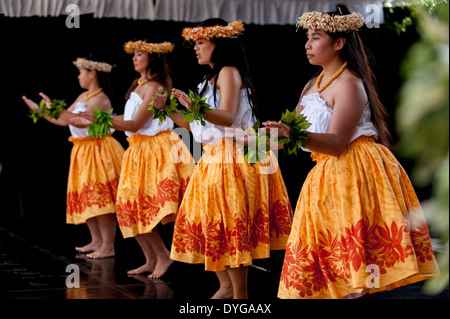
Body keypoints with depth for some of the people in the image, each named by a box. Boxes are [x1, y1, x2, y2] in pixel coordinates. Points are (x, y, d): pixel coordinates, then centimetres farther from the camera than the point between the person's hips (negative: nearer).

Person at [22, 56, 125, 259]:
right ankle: (97, 241, 17)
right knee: (85, 198, 10)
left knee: (100, 199, -11)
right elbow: (64, 121, 17)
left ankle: (108, 246, -9)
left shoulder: (100, 98, -13)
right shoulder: (83, 97, 15)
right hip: (83, 151, 9)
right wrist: (39, 110, 15)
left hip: (98, 151, -9)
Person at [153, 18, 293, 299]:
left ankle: (240, 295, -3)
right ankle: (225, 287, 20)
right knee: (213, 224, 10)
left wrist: (194, 107, -36)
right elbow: (198, 126, 16)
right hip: (214, 157, 10)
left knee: (231, 227, -8)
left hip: (233, 158, -10)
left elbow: (228, 118, -22)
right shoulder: (211, 79, 19)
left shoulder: (229, 71, -8)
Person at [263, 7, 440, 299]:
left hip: (356, 171, -9)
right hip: (327, 174, 9)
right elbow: (293, 130, 20)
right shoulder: (313, 85, 16)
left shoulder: (349, 84, -11)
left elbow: (336, 143, -23)